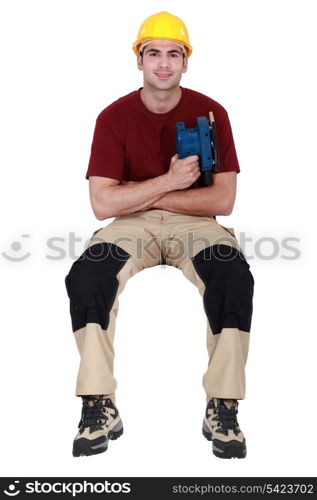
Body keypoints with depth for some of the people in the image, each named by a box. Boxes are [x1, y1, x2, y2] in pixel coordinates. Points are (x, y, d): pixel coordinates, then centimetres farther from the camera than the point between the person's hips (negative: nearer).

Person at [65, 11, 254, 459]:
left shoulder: (210, 113, -1)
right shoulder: (115, 117, 0)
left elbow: (223, 201, -9)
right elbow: (102, 204, -10)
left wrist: (141, 194, -11)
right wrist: (169, 181, -16)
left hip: (197, 223, 0)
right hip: (132, 226, 1)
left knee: (235, 279, -31)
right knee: (85, 277, -29)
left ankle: (223, 410, -20)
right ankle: (99, 409, -18)